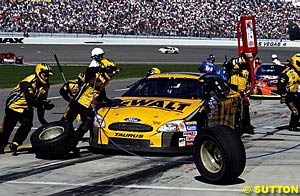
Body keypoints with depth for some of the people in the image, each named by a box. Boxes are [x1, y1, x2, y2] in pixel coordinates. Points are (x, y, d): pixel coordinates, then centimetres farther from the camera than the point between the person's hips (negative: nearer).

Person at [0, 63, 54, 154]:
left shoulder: (45, 85, -4)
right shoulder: (28, 82, -28)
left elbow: (41, 100, 3)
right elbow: (30, 100, -34)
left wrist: (41, 117, -1)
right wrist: (44, 105, -38)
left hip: (27, 108, 6)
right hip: (15, 104, -6)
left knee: (27, 125, -13)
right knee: (8, 127, 3)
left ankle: (14, 145, -3)